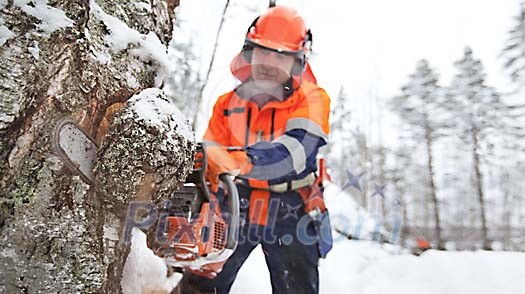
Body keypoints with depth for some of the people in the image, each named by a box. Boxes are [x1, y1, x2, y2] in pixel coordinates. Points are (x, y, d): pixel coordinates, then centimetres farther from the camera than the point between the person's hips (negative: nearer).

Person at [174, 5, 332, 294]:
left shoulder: (311, 100, -6)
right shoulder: (227, 104, 4)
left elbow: (295, 150, -25)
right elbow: (209, 162, 2)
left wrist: (235, 161, -39)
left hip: (289, 215, -2)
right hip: (235, 208, 3)